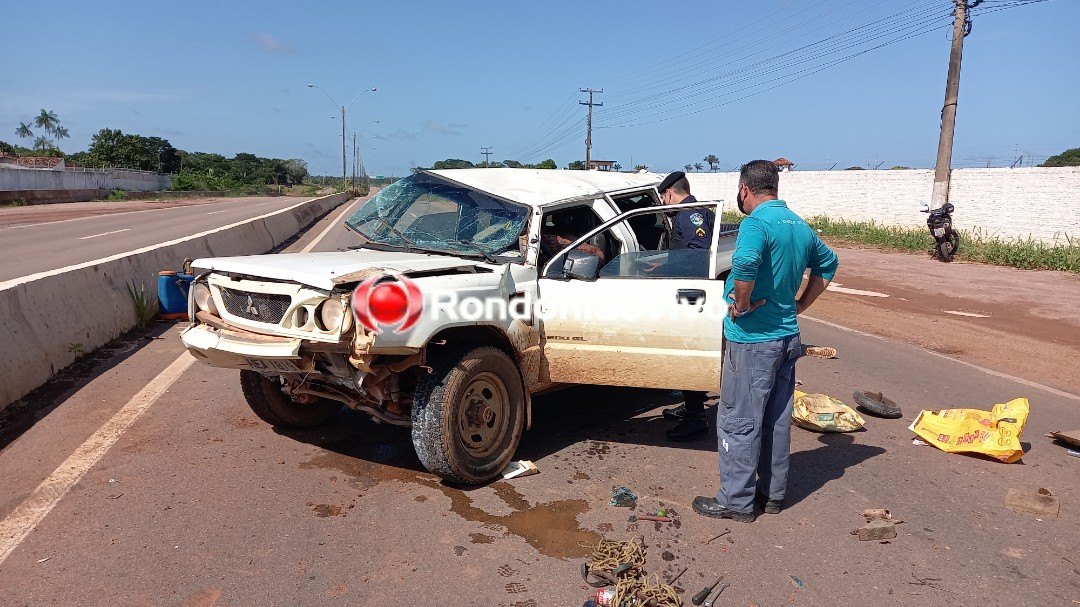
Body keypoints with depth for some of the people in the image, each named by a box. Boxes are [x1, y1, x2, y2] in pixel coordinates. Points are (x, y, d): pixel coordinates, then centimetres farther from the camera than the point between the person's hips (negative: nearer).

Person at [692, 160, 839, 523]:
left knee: (739, 421, 2)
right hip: (788, 335, 9)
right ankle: (773, 493, 28)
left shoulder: (757, 222, -17)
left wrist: (741, 305, -21)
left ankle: (736, 501, 12)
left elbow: (745, 263, -37)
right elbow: (828, 263, 26)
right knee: (777, 420, 16)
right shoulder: (799, 225, 10)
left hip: (753, 339, -8)